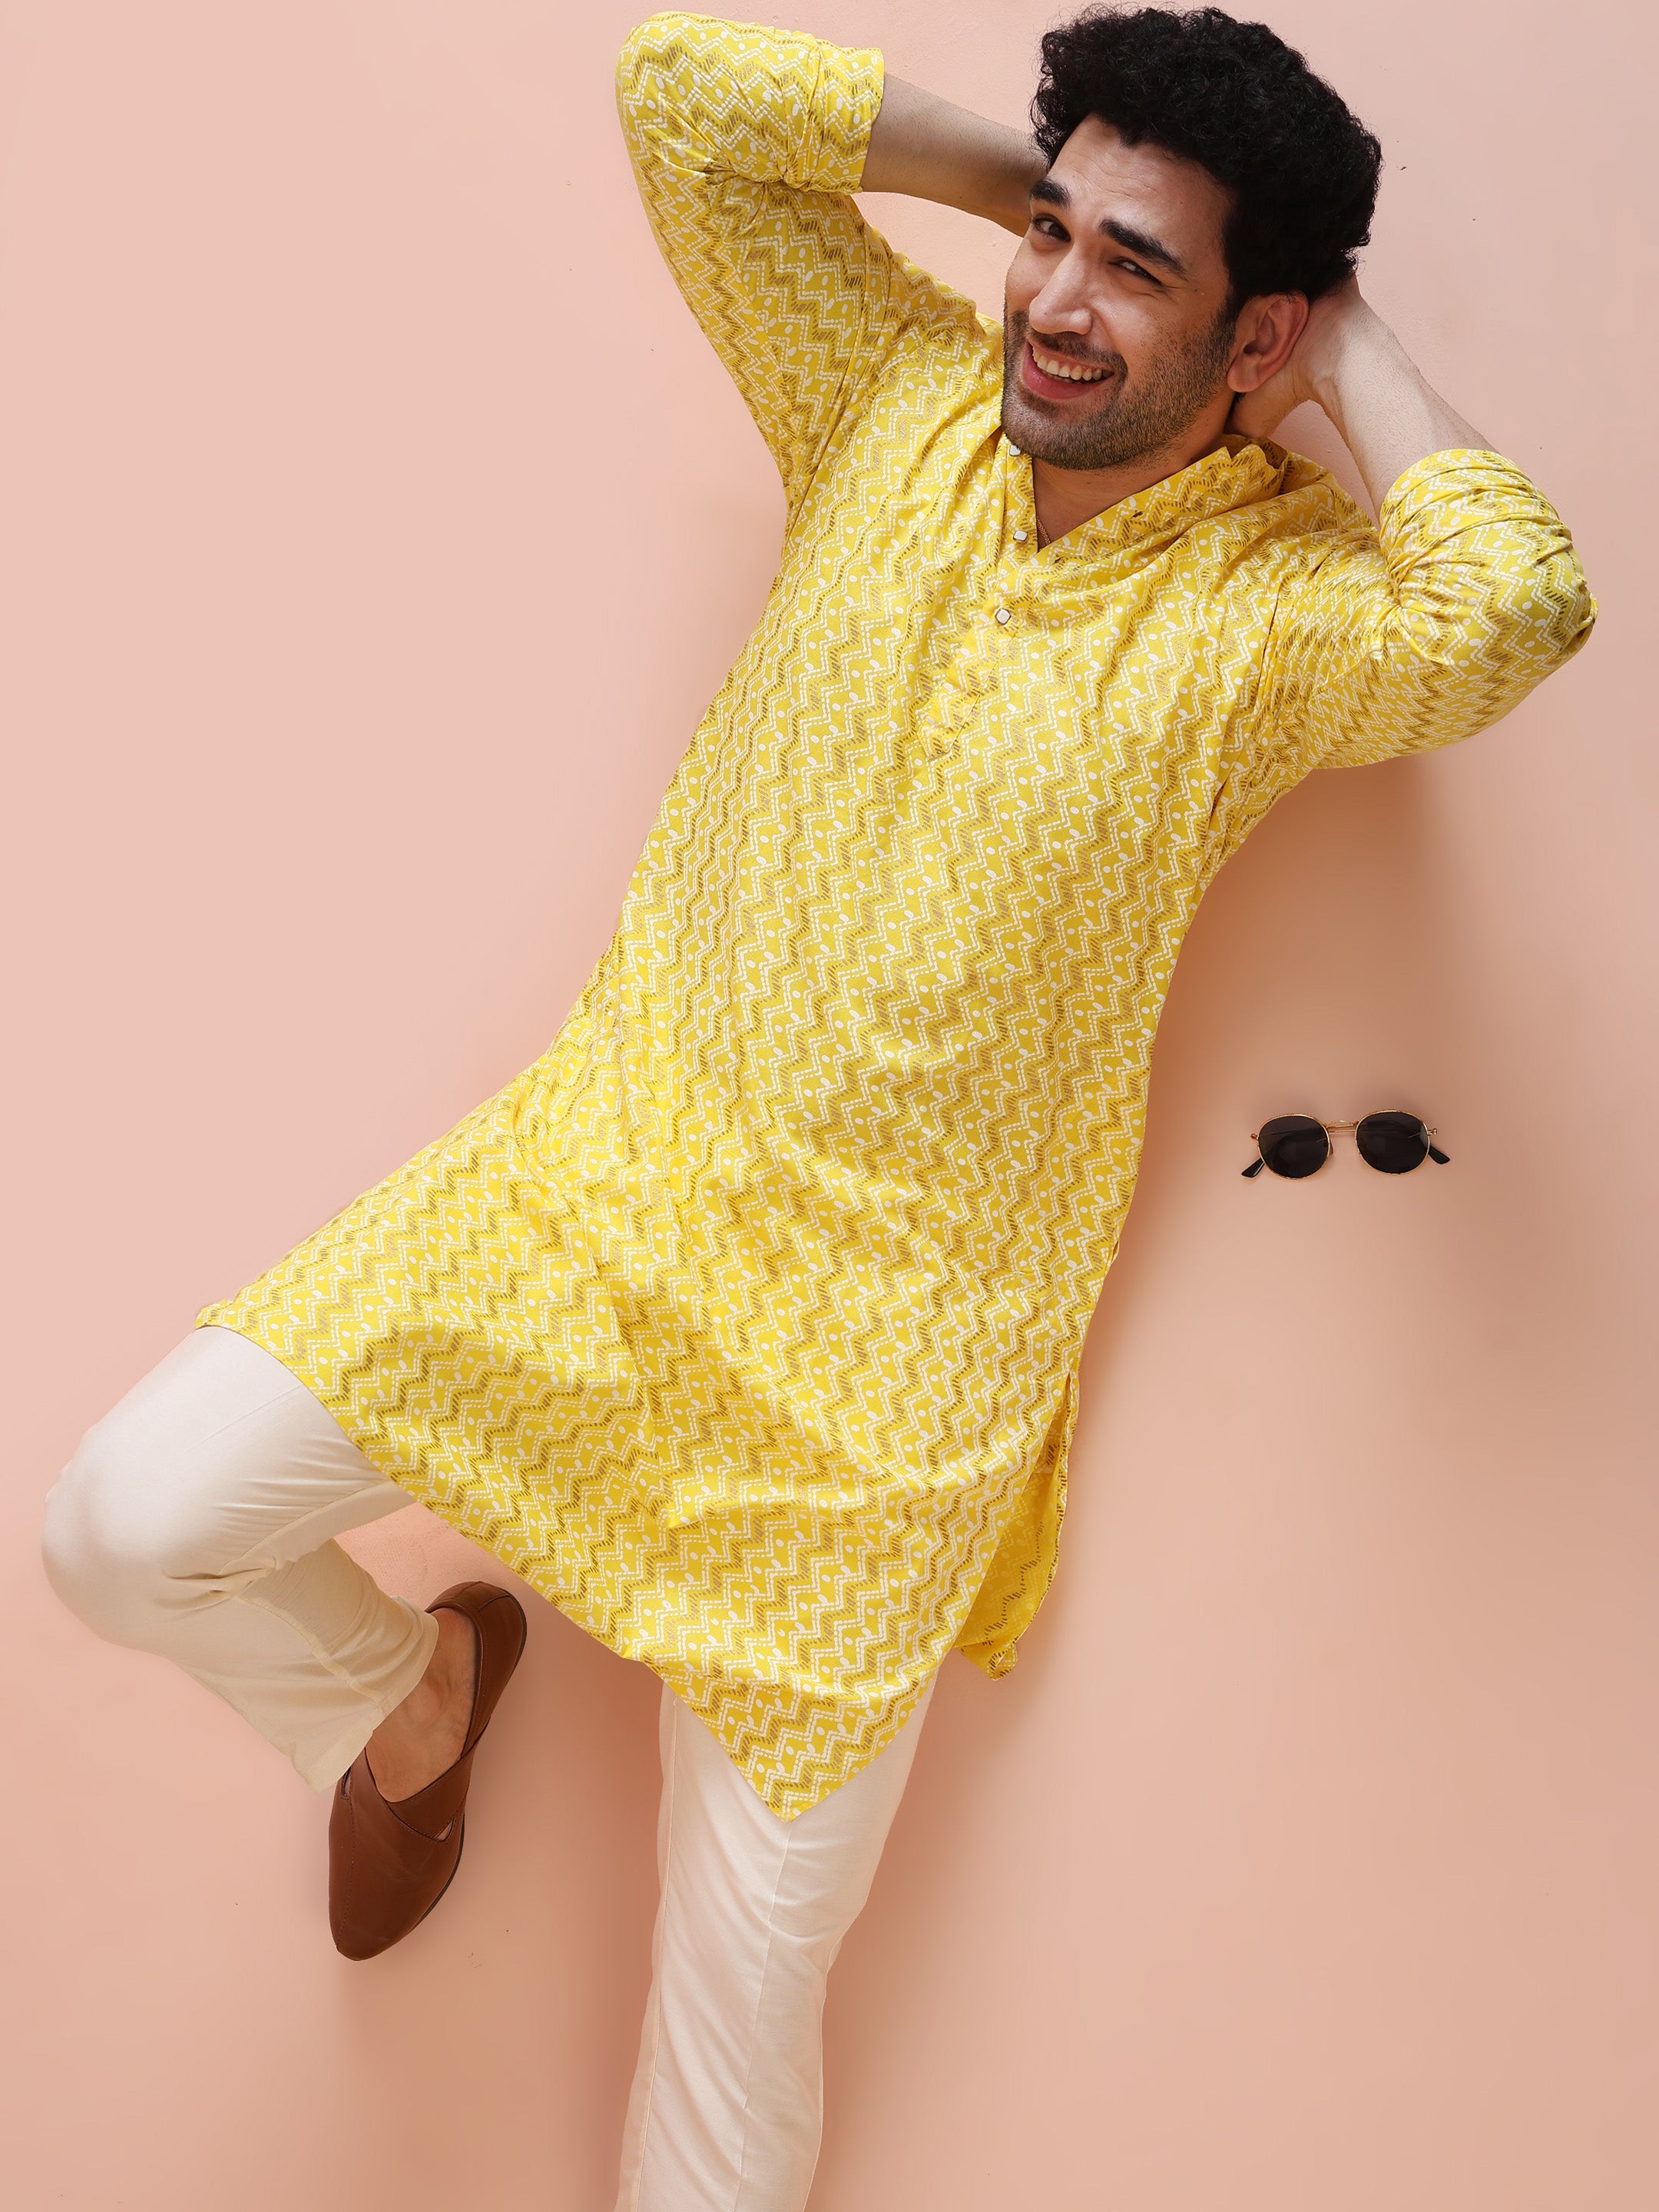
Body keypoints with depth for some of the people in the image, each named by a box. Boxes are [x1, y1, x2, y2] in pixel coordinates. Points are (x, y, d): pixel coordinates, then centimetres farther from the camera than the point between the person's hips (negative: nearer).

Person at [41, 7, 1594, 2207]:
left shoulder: (1272, 604, -9)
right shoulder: (905, 394, 3)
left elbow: (1519, 610, -30)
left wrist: (1353, 339, -12)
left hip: (884, 1345, -3)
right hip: (607, 1171, 4)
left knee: (747, 1975, 5)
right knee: (131, 1521, -7)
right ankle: (409, 1693, 27)